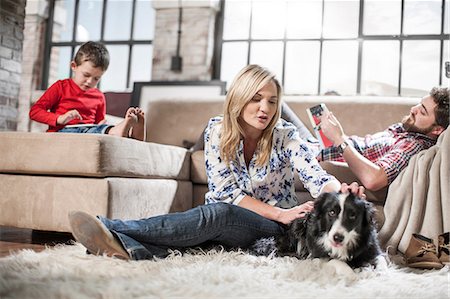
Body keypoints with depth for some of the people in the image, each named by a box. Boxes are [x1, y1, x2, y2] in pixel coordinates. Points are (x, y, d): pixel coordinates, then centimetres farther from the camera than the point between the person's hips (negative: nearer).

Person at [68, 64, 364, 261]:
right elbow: (225, 190, -11)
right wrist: (280, 213, -22)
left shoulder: (285, 135, -8)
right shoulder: (217, 129, -5)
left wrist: (342, 190, -43)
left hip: (274, 229, -2)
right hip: (225, 222, 3)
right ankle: (131, 248, -60)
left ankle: (114, 228, -45)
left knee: (219, 214, -33)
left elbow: (318, 178, -18)